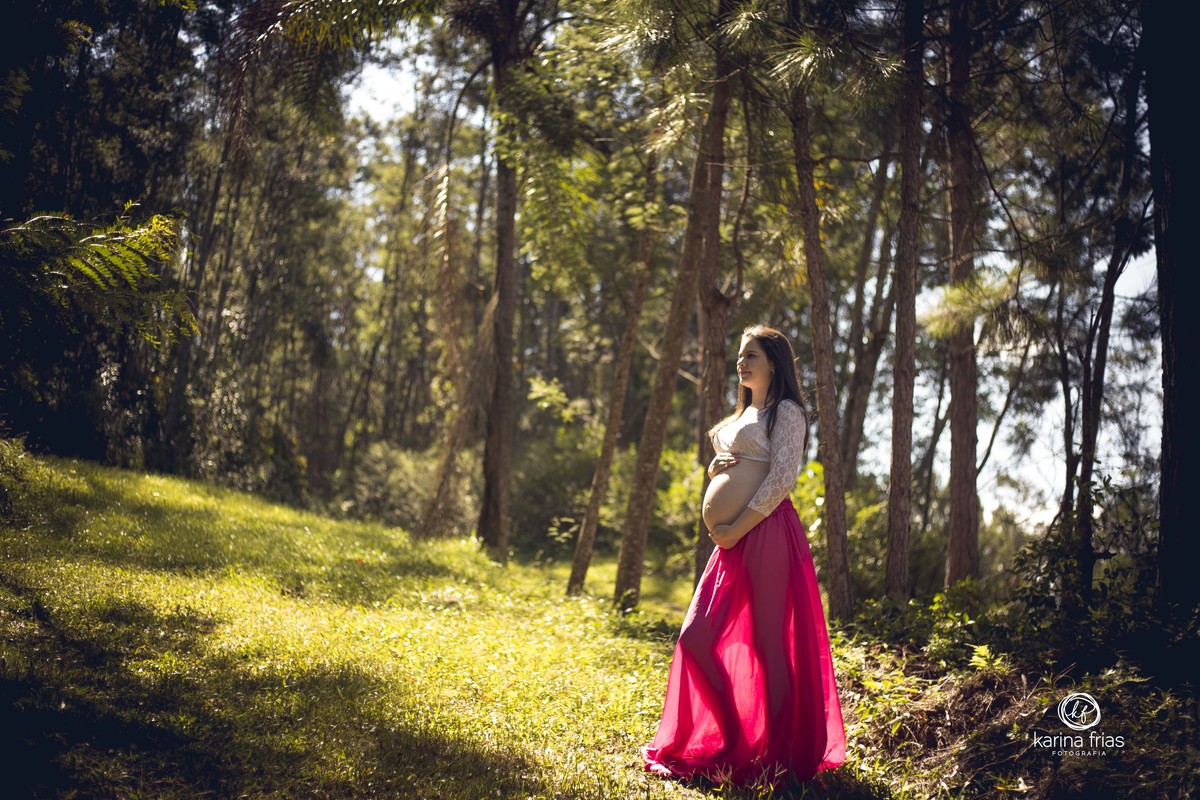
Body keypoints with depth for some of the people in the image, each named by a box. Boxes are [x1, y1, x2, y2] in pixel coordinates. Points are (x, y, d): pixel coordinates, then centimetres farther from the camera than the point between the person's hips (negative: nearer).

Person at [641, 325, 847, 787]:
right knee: (698, 637, 5)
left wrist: (737, 527, -16)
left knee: (767, 643, -4)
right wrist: (715, 469, 5)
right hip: (732, 539, 9)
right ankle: (732, 735, 17)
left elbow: (782, 478, -13)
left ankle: (779, 748, 7)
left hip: (764, 534, -9)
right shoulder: (744, 415, 23)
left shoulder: (785, 412, -3)